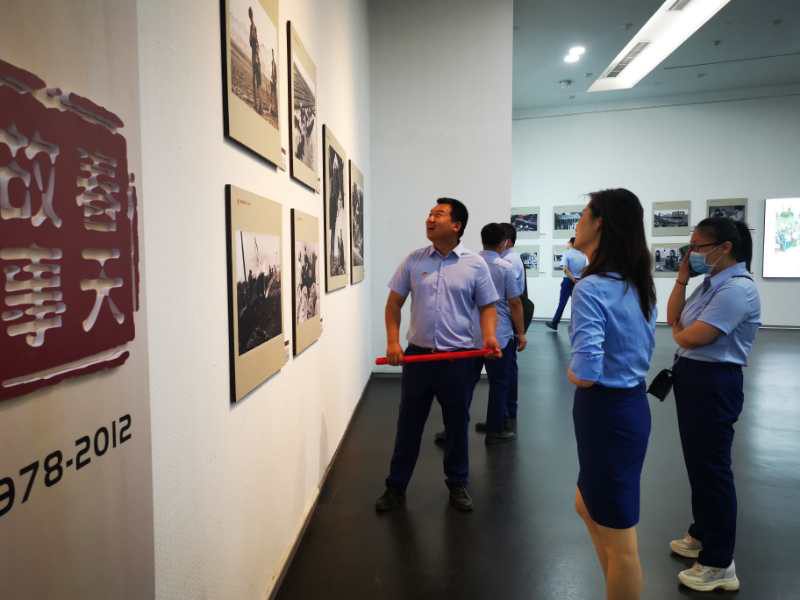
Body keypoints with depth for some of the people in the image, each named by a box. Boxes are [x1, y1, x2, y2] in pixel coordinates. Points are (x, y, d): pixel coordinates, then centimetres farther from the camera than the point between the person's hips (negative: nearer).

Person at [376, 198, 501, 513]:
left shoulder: (475, 264, -1)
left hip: (459, 358, -1)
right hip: (418, 354, 1)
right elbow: (394, 302, 5)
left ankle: (457, 485, 32)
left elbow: (487, 307, 2)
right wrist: (393, 341, -6)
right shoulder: (413, 260, 2)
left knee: (457, 425, 13)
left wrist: (489, 337, -16)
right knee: (409, 424, 10)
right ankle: (396, 487, 24)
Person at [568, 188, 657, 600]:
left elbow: (585, 375, -29)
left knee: (617, 537, 9)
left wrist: (570, 372, -8)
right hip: (633, 403, 9)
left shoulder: (591, 288, -22)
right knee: (588, 506, 27)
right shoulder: (638, 285, 5)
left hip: (605, 411, -9)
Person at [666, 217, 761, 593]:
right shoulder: (711, 282, 10)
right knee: (698, 462, 20)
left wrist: (678, 332, -1)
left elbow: (691, 337, -25)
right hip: (694, 378, 10)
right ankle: (703, 536, 38)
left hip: (714, 383, -10)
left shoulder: (737, 288, -21)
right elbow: (674, 319, 9)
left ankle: (719, 564, 15)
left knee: (712, 468, 1)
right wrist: (682, 278, 0)